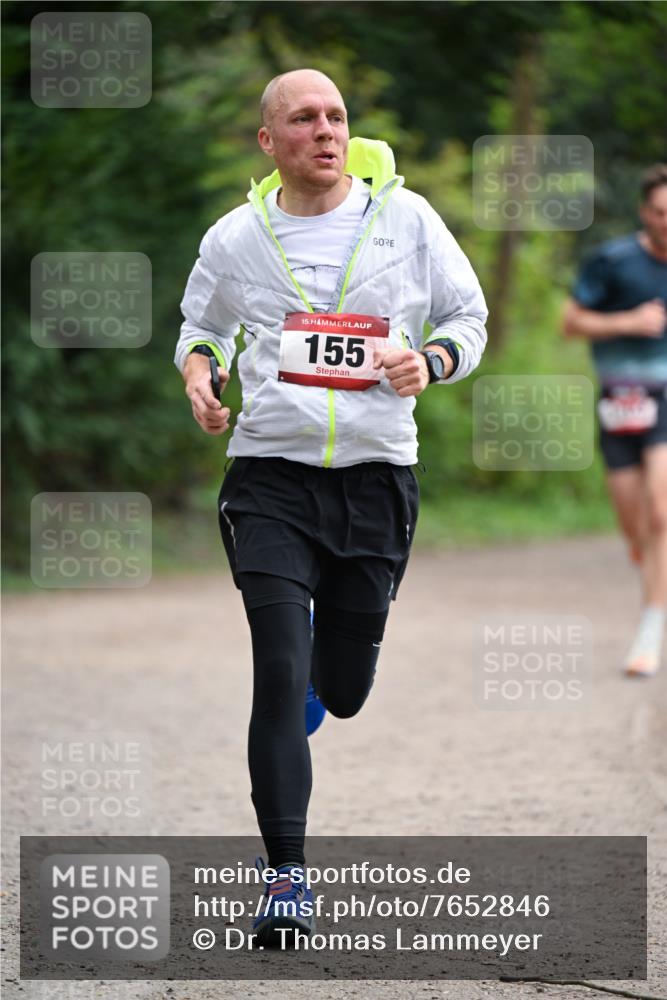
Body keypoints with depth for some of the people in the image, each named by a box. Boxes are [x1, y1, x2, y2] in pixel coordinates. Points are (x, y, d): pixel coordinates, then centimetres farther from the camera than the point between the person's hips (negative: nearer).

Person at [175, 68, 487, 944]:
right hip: (272, 474, -1)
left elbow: (469, 317, 9)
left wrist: (431, 361, -12)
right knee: (279, 676, -12)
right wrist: (198, 371, -3)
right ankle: (286, 872, -4)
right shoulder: (236, 237, 2)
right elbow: (203, 323, 19)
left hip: (378, 476, 1)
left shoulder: (406, 216, 0)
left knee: (344, 694, 9)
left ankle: (333, 639, 49)